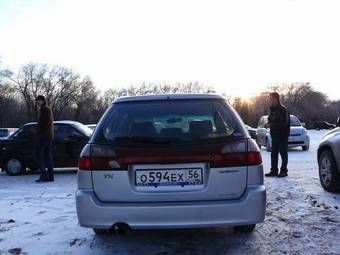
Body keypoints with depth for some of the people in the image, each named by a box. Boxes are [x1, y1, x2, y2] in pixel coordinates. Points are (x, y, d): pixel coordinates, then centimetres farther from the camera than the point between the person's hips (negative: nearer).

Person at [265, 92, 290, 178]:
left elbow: (283, 123, -21)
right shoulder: (272, 110, 14)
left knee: (283, 153, 0)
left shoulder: (283, 110, -13)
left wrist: (271, 125, -19)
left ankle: (284, 171, 6)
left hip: (282, 135, -8)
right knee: (274, 154, 9)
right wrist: (269, 124, -1)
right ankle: (274, 171, 14)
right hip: (274, 135, 8)